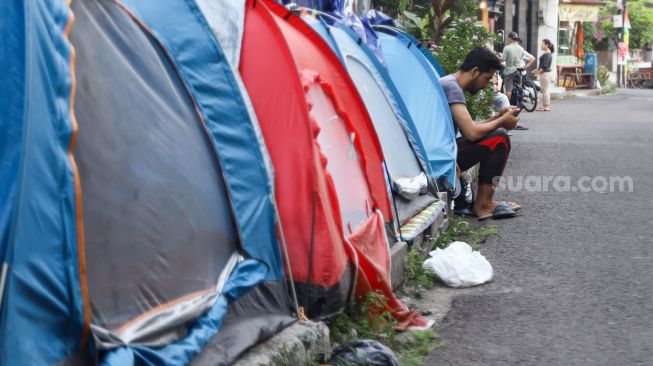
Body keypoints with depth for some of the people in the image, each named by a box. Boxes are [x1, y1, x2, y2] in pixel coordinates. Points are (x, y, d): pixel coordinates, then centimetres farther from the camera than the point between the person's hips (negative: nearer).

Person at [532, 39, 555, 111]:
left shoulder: (547, 54, -17)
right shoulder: (547, 54, 14)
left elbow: (544, 66, -22)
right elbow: (541, 65, 21)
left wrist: (538, 72, -17)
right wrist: (536, 70, 17)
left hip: (545, 74, -10)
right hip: (547, 73, 10)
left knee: (545, 90, -6)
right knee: (546, 90, 14)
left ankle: (546, 107, -3)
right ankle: (547, 106, 19)